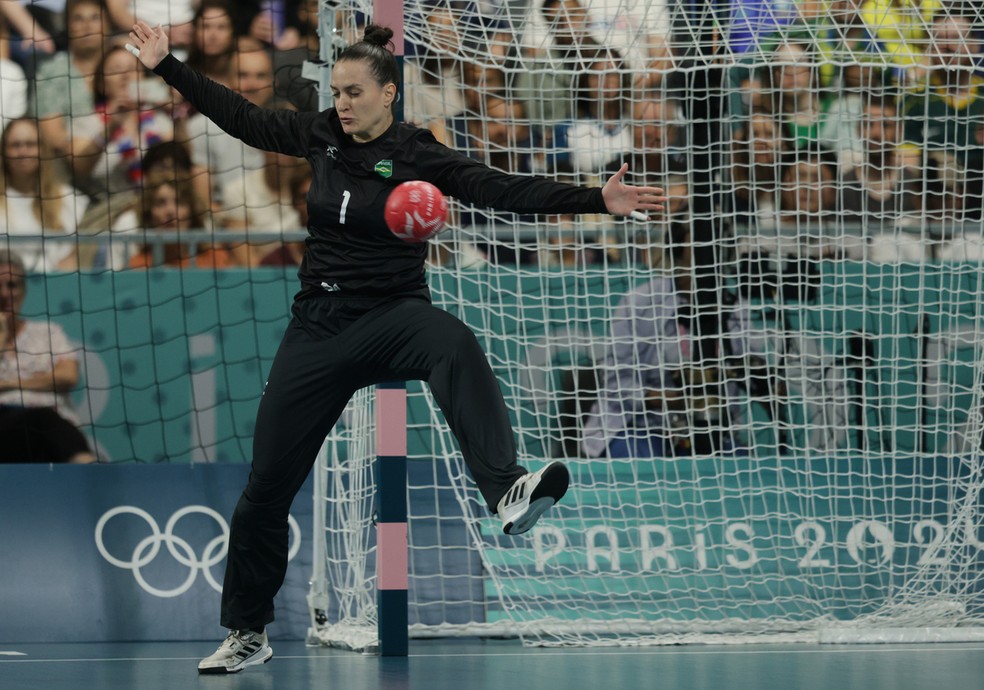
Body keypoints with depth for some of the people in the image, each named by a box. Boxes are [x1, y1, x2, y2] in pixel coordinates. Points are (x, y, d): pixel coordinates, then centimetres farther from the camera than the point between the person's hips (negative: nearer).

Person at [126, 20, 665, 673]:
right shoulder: (321, 136, 4)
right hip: (320, 324, 4)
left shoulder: (417, 154, -8)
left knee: (454, 344, -40)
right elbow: (240, 116, 14)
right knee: (269, 481, 6)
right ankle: (248, 634, 23)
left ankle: (510, 493, -60)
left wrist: (596, 200, -27)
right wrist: (167, 64, 17)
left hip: (394, 317, -4)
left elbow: (504, 189, -16)